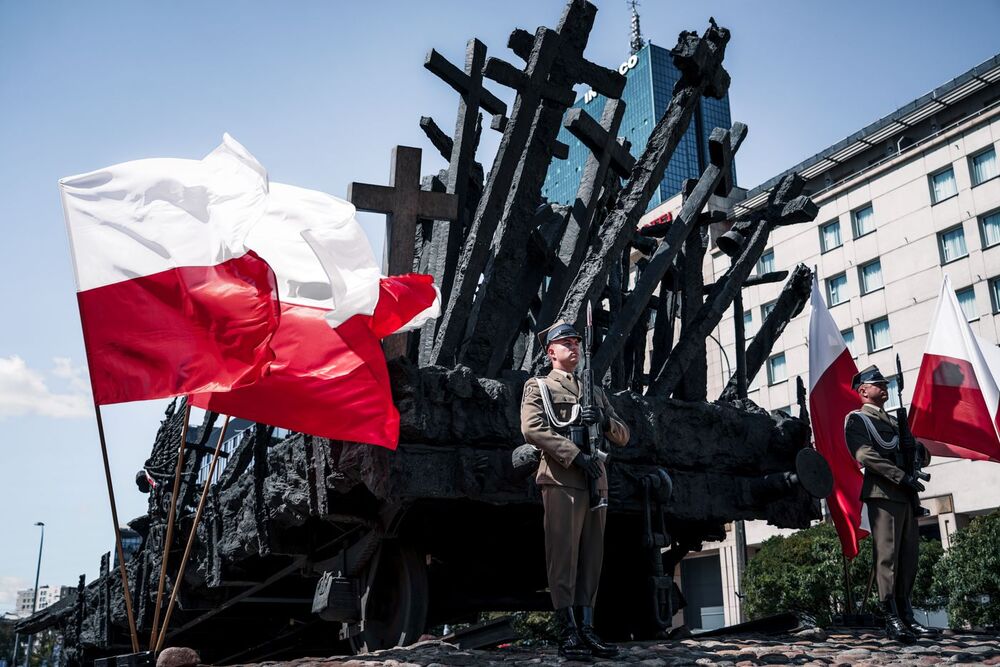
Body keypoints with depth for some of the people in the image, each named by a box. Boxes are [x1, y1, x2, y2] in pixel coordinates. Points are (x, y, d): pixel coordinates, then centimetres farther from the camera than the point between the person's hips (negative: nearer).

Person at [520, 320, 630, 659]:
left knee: (592, 558, 5)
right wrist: (577, 455, -17)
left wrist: (604, 420, -3)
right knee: (563, 555, -8)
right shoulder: (538, 387, 9)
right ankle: (567, 632, -5)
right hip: (562, 481, -6)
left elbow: (623, 436, 21)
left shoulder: (595, 391, 25)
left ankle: (587, 628, 9)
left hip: (596, 482, 6)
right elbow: (532, 429, -9)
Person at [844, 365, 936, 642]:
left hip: (906, 496, 8)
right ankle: (892, 619, -9)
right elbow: (866, 455, -12)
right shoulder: (856, 419, 4)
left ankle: (907, 617, 9)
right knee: (887, 557, -9)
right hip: (883, 494, -7)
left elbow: (924, 458, 25)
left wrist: (918, 448, 0)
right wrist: (904, 477, -18)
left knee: (909, 559, 5)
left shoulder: (895, 421, 27)